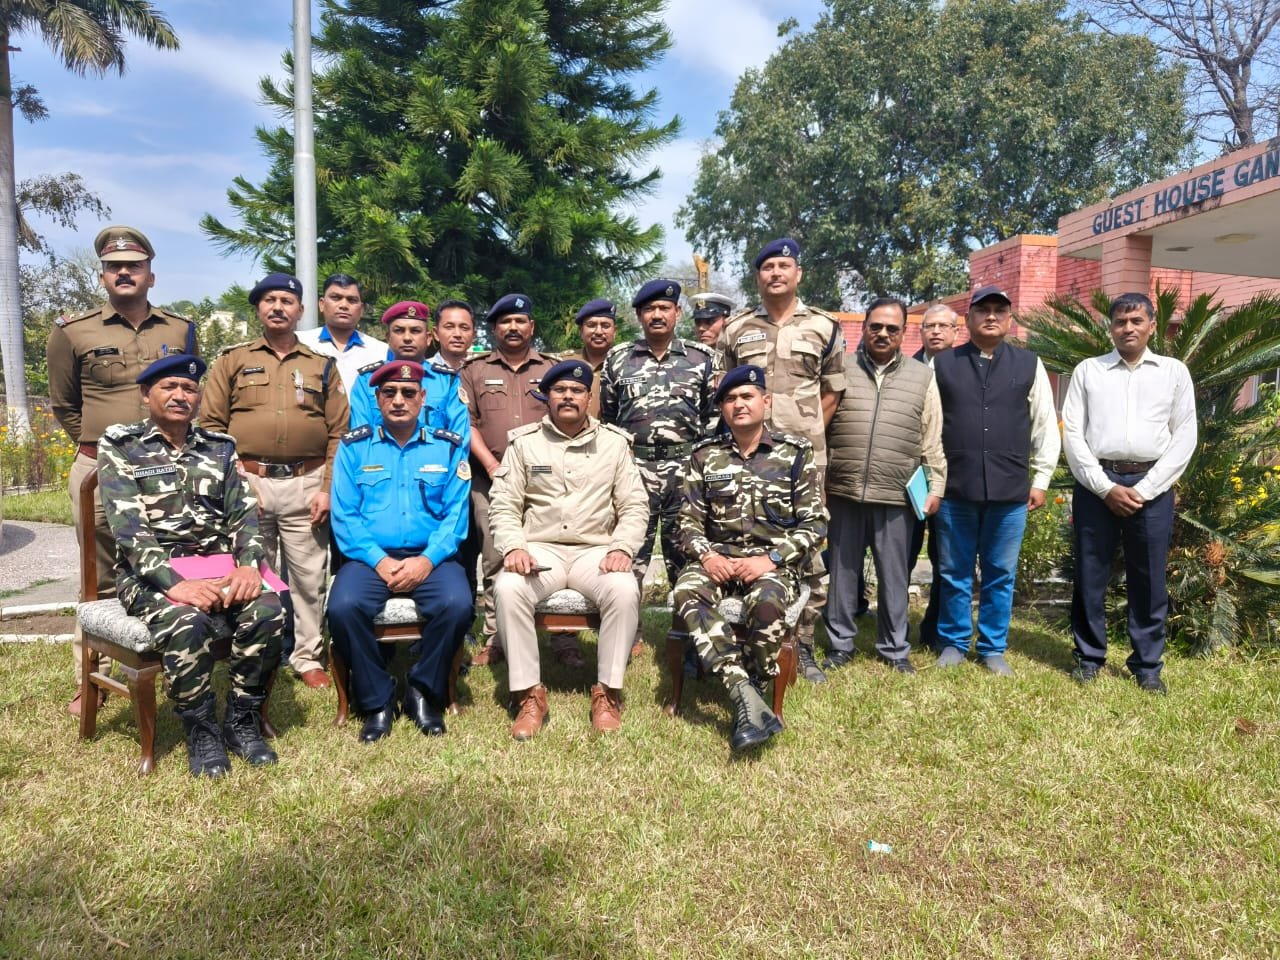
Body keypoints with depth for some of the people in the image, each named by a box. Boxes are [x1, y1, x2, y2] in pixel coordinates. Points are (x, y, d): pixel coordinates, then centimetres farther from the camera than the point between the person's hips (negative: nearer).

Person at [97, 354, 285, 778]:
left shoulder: (220, 447, 15)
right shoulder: (119, 445, 3)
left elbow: (243, 513, 7)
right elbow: (127, 525, -9)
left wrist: (248, 565, -14)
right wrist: (174, 583, -23)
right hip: (150, 572, -3)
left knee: (268, 612, -25)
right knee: (186, 624, -33)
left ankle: (243, 721, -5)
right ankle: (201, 731, -9)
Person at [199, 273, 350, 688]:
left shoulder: (322, 365, 10)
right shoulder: (232, 360, 8)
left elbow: (339, 433, 5)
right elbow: (211, 426, 4)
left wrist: (327, 488, -3)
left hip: (306, 485, 0)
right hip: (249, 482, 0)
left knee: (308, 577, 5)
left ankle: (308, 658, 17)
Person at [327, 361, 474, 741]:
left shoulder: (448, 447, 9)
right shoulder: (354, 447, 9)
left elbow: (456, 515, 1)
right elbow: (344, 515, 1)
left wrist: (427, 560, -15)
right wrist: (380, 561, -14)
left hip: (431, 558, 0)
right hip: (371, 558, 0)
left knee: (456, 604, -30)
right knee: (343, 607, -29)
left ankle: (424, 692, -3)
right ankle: (376, 700, -5)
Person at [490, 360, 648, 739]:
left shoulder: (614, 442, 9)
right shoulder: (524, 442, 8)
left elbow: (634, 506, 6)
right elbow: (503, 505, 4)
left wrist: (622, 548, -12)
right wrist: (513, 547, -14)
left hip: (595, 549, 0)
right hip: (539, 548, 0)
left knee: (624, 590, -32)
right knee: (508, 588, -31)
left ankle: (608, 691, -14)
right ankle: (529, 693, -16)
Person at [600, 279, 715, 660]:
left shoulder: (701, 358, 6)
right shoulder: (618, 358, 9)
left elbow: (713, 413, 8)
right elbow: (606, 416, 13)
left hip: (686, 467, 0)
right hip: (633, 466, 0)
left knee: (685, 546, 6)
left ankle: (683, 628, 20)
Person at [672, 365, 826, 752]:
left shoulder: (796, 453, 4)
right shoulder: (705, 455, 11)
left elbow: (814, 523, -1)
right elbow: (688, 520, 9)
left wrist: (772, 559, -14)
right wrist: (705, 555, -12)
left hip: (774, 561, -2)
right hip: (717, 558, 3)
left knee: (765, 603, -37)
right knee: (686, 593, -31)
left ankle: (753, 689, -12)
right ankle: (748, 700, -36)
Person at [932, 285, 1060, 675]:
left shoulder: (1030, 365, 8)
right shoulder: (942, 364, 5)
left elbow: (1045, 425, 10)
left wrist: (1041, 478, 6)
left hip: (1010, 490, 1)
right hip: (954, 488, 0)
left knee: (1000, 575, 9)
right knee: (954, 573, 8)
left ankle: (993, 648, 22)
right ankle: (953, 643, 22)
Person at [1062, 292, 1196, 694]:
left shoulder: (1174, 372, 10)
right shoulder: (1088, 370, 8)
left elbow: (1184, 437, 4)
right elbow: (1073, 433, 2)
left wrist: (1145, 488, -6)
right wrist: (1105, 487, -8)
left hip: (1151, 487, 0)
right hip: (1096, 484, 0)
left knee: (1149, 580, 6)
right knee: (1090, 576, 5)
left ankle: (1147, 665, 18)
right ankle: (1088, 657, 18)